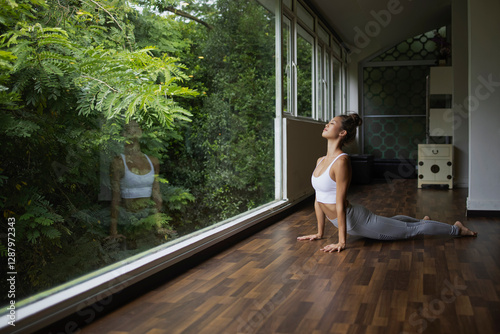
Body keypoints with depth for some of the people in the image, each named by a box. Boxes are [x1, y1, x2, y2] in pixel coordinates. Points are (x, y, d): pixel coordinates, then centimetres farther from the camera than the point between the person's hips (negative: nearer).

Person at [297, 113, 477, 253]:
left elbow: (340, 203, -26)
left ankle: (456, 229, 30)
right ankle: (423, 220, 59)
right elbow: (318, 199, 7)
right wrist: (319, 233, 10)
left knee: (411, 230, 10)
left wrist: (342, 242, -24)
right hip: (347, 221, 8)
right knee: (391, 221, 34)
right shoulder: (320, 161, 1)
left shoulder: (341, 161, -26)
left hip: (356, 219, -8)